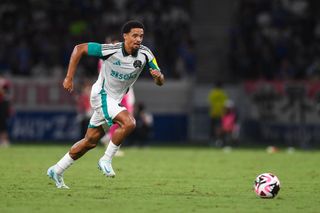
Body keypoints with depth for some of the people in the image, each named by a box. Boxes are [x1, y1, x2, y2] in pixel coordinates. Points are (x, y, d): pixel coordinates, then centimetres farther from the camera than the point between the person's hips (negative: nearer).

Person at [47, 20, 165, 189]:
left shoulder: (145, 53, -10)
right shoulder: (111, 50, -23)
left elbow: (160, 82, -6)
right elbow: (79, 49, -14)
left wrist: (158, 76, -32)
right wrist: (69, 78, -15)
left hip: (115, 100, 6)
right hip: (101, 95, -6)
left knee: (90, 141, 12)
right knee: (129, 123, -27)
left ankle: (57, 170, 25)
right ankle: (106, 160, -12)